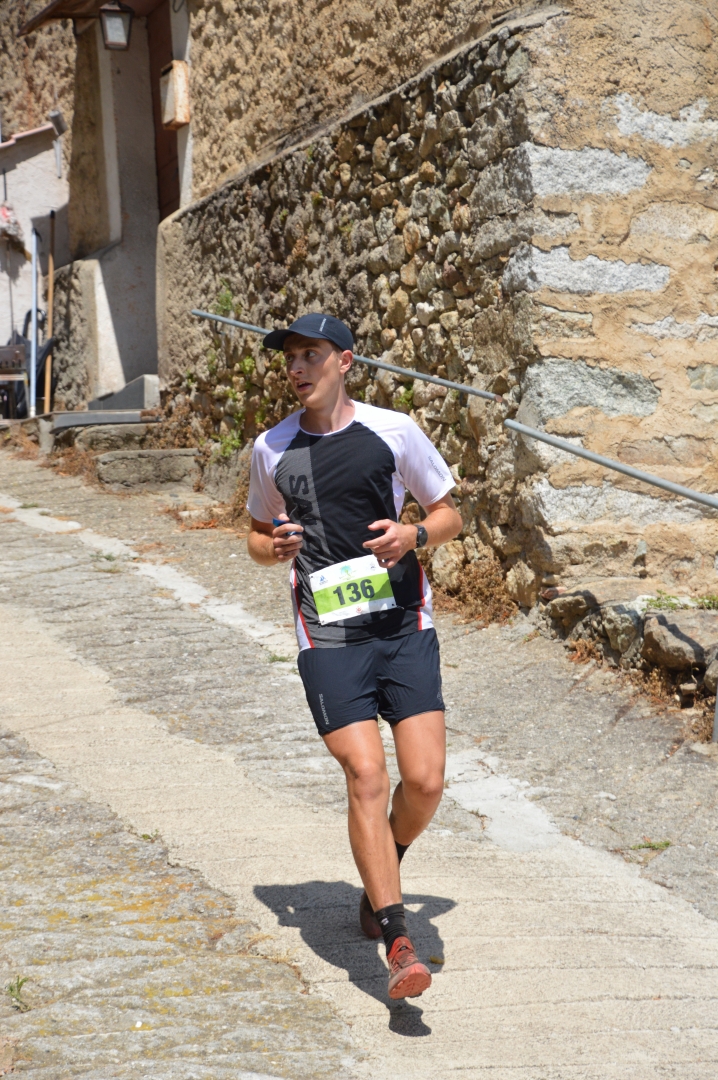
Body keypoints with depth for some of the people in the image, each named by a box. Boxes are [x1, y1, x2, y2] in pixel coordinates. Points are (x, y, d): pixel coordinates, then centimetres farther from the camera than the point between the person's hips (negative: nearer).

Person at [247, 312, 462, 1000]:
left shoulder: (394, 431, 2)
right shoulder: (271, 449, 8)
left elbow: (449, 514, 11)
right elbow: (258, 538, 21)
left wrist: (413, 535, -10)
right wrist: (275, 547, -3)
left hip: (405, 627, 0)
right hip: (328, 640, 0)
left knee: (425, 781, -6)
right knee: (366, 778, -13)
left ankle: (384, 869, 27)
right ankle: (397, 943, -8)